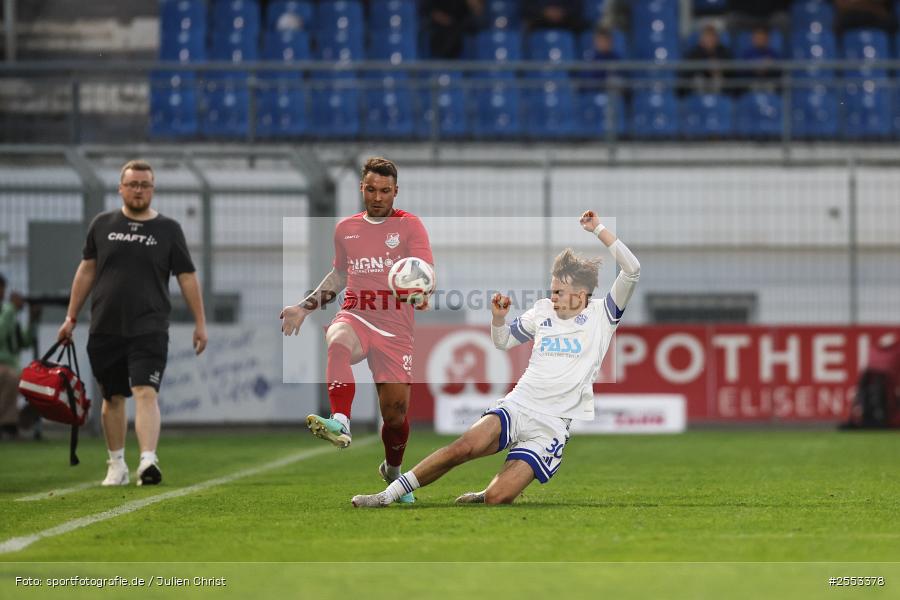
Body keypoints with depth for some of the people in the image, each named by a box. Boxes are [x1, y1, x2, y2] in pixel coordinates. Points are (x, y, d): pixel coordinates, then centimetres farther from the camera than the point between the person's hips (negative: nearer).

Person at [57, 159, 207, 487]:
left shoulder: (168, 229, 3)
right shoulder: (102, 224, 8)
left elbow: (187, 278, 4)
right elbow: (86, 271, 14)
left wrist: (200, 322, -1)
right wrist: (71, 317, 12)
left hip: (149, 328, -3)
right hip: (105, 328, 3)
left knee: (146, 392, -17)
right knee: (113, 397, 10)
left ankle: (148, 460, -28)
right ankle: (116, 465, 22)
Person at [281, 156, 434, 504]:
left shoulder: (409, 226, 1)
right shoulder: (346, 229, 13)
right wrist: (304, 307, 24)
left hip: (395, 328, -1)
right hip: (355, 317, 1)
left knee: (395, 408, -1)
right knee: (337, 343, -37)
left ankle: (392, 470, 29)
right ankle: (340, 423, -53)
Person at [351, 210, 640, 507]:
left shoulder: (602, 316, 3)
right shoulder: (543, 310, 14)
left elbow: (631, 270, -8)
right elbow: (504, 340, 27)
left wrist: (599, 230, -10)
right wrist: (498, 318, 5)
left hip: (551, 427, -3)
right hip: (517, 406, 3)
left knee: (496, 499, -21)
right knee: (464, 447, -28)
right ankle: (387, 496, -22)